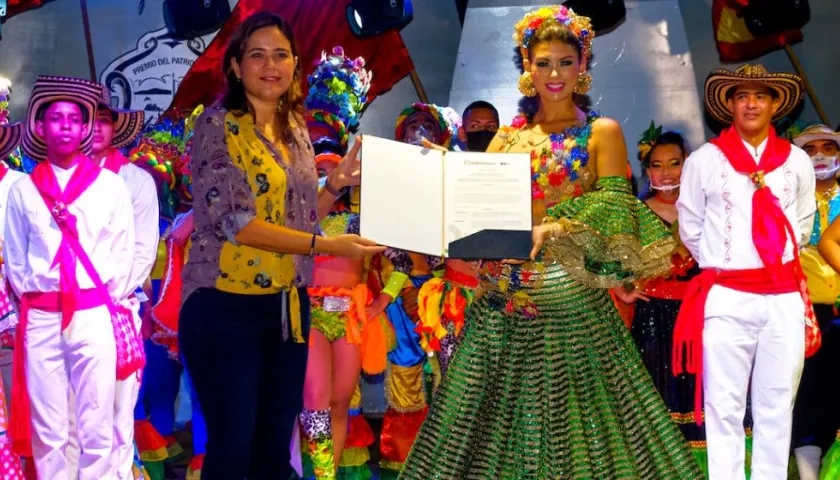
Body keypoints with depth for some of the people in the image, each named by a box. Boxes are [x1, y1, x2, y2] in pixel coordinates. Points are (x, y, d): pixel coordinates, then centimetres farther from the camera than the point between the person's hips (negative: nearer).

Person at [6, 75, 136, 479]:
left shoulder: (110, 185, 6)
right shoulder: (22, 190, 9)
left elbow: (123, 250, 6)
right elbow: (14, 256, 13)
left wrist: (111, 301, 1)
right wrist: (28, 298, 6)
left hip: (94, 313, -1)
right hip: (40, 316, 1)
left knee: (96, 426, 1)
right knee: (47, 427, 5)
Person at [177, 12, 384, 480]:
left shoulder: (296, 130, 11)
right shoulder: (218, 125, -9)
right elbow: (233, 220, -20)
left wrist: (338, 183, 3)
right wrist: (325, 245, -23)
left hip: (288, 305, 6)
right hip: (226, 306, -6)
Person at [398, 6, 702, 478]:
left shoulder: (602, 132, 4)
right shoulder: (507, 138, 13)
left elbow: (615, 205, -9)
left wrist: (556, 227, -26)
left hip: (571, 296, -3)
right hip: (505, 298, 3)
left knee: (578, 416, -1)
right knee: (497, 417, 5)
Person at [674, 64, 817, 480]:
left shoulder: (797, 161, 7)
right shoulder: (704, 160, 0)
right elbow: (690, 228, 8)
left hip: (785, 298, 2)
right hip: (727, 298, -2)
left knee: (777, 406, 8)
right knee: (724, 406, 2)